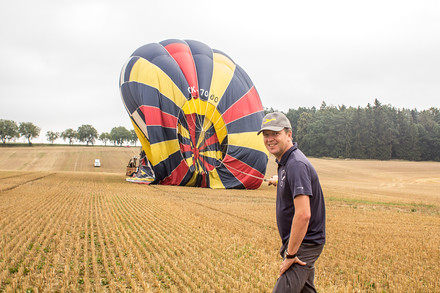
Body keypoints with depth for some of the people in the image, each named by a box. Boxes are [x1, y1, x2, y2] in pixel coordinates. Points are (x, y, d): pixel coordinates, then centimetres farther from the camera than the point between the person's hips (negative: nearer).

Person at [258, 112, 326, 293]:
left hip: (303, 244, -10)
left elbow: (303, 214, -29)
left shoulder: (296, 164, -23)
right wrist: (278, 181, 53)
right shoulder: (285, 163, 9)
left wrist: (290, 255, -25)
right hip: (302, 243, 10)